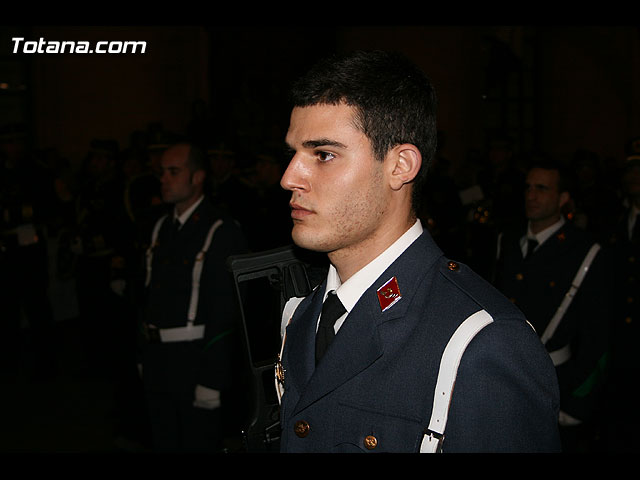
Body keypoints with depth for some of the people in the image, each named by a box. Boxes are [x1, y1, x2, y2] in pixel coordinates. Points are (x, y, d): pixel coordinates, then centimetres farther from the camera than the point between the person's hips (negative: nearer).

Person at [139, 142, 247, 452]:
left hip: (194, 362, -7)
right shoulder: (162, 227, 11)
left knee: (197, 444, 5)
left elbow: (224, 312, -17)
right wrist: (145, 356, 13)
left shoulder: (221, 233, -14)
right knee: (163, 444, 18)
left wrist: (211, 380, -20)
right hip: (157, 362, 7)